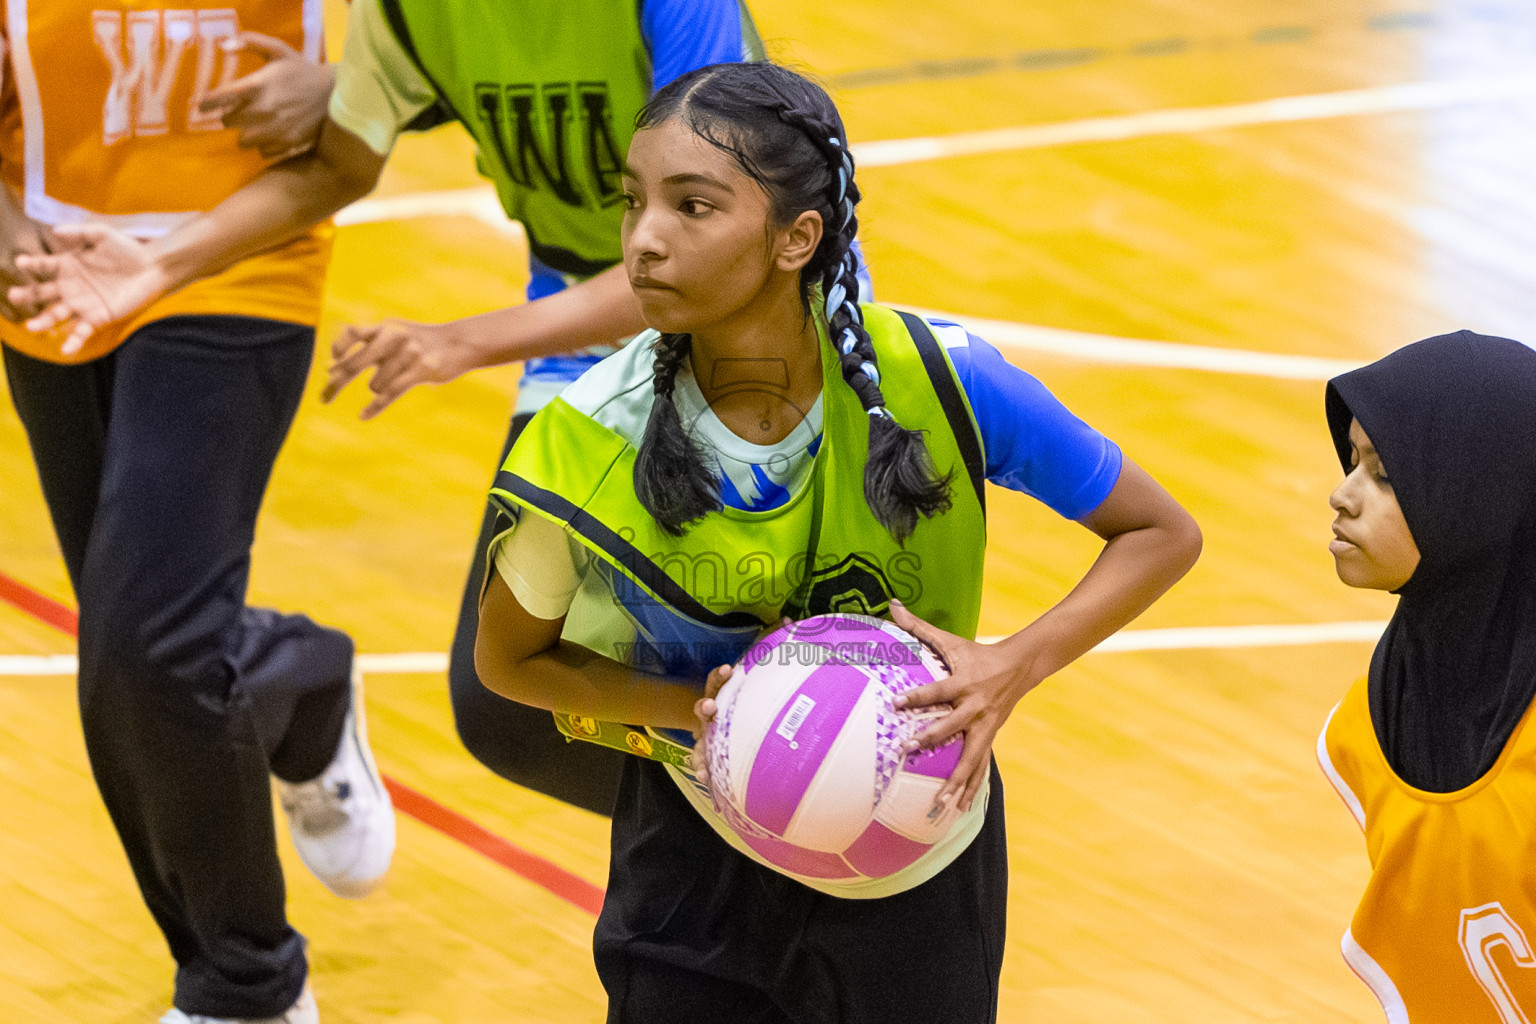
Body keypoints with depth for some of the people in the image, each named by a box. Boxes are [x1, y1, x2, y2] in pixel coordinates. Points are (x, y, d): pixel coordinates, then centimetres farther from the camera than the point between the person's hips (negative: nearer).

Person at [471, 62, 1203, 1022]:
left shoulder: (937, 382, -23)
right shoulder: (591, 443, -22)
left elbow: (1162, 533, -10)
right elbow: (509, 657, -4)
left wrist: (1014, 667, -27)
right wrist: (698, 708, -22)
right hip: (703, 860, 0)